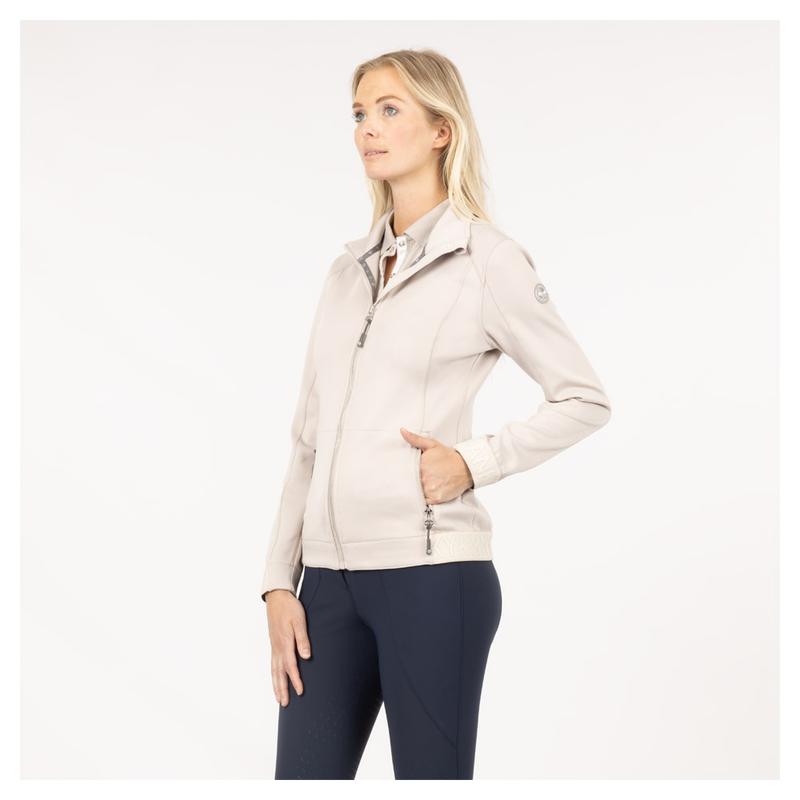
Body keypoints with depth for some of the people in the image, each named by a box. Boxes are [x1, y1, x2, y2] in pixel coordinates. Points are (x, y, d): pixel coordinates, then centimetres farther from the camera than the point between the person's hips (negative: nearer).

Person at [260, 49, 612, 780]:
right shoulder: (349, 270, 13)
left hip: (430, 572, -5)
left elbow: (586, 400, 1)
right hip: (330, 576, 5)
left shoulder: (487, 260, -3)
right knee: (305, 770, 6)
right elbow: (309, 438, 13)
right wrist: (279, 581, 8)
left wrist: (475, 462, -11)